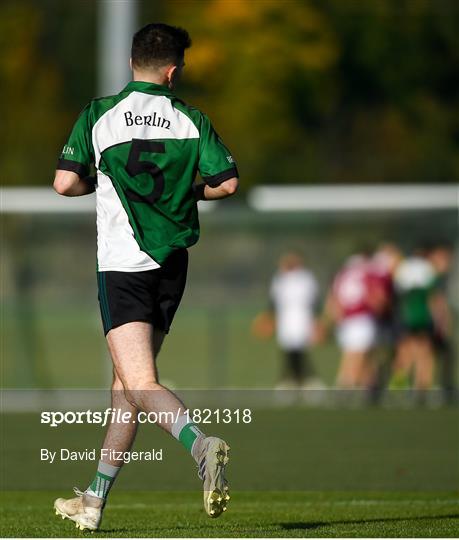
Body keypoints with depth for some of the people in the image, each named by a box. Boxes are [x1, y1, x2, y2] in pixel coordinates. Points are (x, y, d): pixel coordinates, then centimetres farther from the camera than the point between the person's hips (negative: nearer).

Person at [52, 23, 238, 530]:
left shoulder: (99, 115, -2)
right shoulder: (191, 121, 3)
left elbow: (65, 182, -5)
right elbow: (226, 183, -4)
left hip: (121, 264, -4)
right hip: (171, 265, 4)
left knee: (141, 384, -12)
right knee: (126, 380, 15)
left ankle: (201, 445, -40)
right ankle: (94, 500, 20)